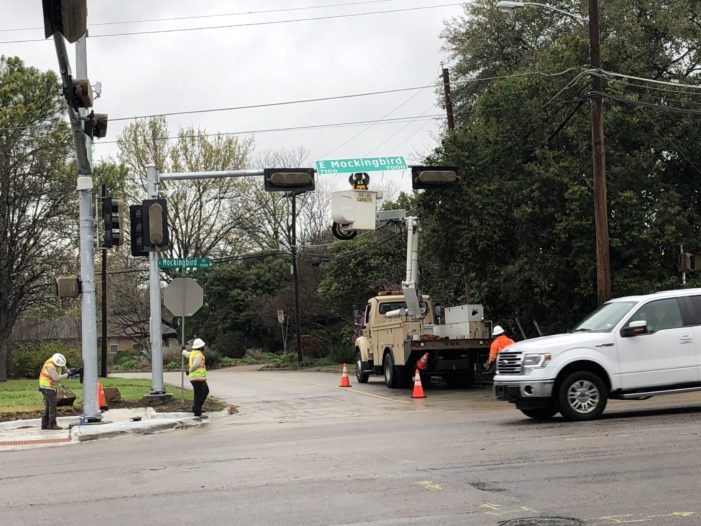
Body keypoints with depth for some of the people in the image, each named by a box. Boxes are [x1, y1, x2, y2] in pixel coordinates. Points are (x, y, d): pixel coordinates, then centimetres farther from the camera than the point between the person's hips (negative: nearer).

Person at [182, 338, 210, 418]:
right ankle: (197, 413, -1)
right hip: (198, 378, -10)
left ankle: (196, 408, 21)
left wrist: (184, 350, 54)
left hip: (199, 378, 10)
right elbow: (195, 366, -27)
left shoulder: (193, 353, 11)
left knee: (206, 391, 19)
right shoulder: (199, 355, -17)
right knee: (199, 395, -5)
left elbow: (186, 354, 32)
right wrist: (189, 371, -8)